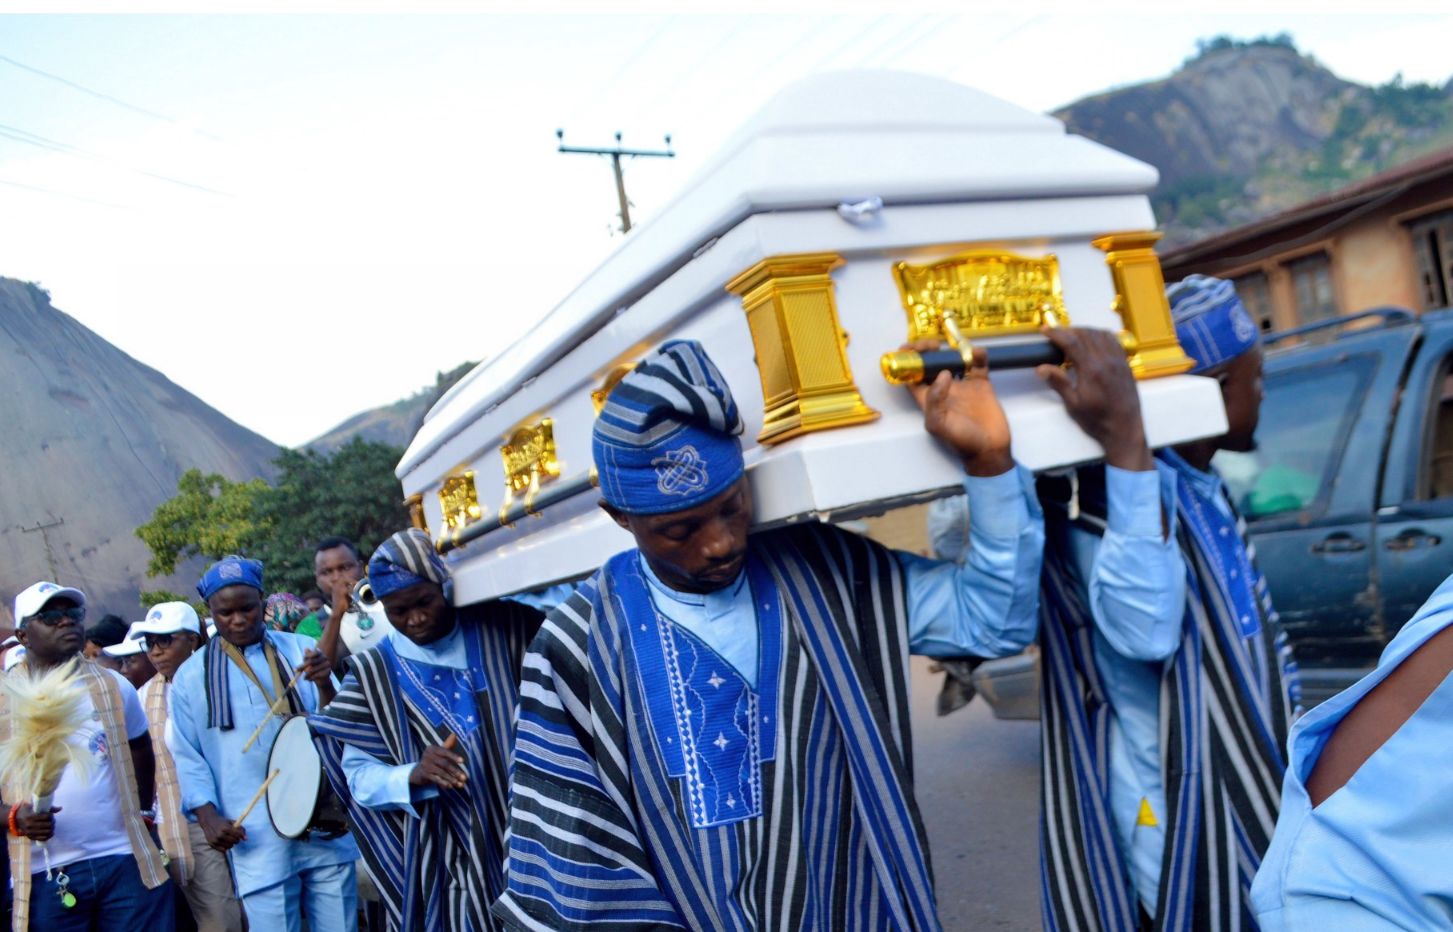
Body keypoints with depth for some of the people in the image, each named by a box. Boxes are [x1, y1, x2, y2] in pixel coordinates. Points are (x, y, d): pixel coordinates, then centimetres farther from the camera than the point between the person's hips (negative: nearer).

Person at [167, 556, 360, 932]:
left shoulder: (300, 649, 5)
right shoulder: (192, 675, 4)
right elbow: (187, 755, 7)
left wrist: (324, 685, -17)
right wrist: (208, 815, -6)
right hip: (257, 837, -1)